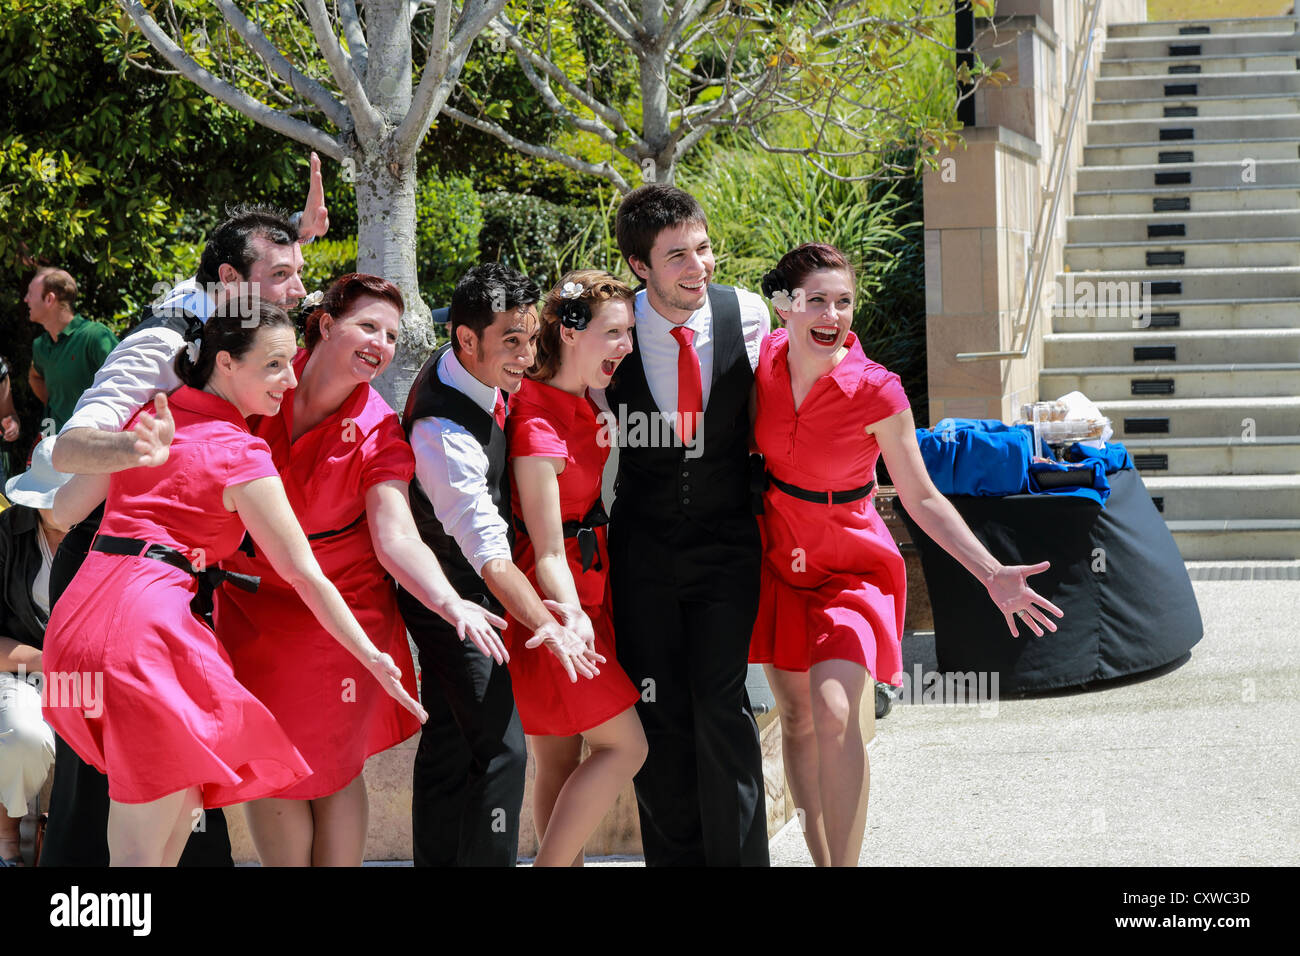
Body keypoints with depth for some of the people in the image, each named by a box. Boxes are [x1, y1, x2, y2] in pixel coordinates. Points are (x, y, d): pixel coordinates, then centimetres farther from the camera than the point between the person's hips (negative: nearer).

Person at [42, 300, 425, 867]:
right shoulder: (241, 456, -3)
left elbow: (65, 510, 21)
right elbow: (304, 574, 0)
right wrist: (374, 660, 8)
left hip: (75, 618, 7)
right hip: (144, 629, -7)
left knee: (184, 794, 22)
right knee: (141, 850, -3)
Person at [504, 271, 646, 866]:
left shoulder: (580, 403, 8)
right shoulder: (537, 421, -20)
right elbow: (547, 553, -24)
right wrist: (572, 619, -37)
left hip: (584, 593, 9)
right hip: (555, 600, -9)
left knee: (561, 761, 9)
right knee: (624, 744, -8)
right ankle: (550, 866, -4)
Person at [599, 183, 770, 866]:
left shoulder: (748, 316, -6)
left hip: (727, 544, 0)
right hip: (643, 548, 1)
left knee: (722, 706, -10)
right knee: (657, 715, 3)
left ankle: (740, 857, 0)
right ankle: (674, 856, 16)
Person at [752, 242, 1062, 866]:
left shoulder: (876, 394, -20)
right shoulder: (766, 358, -10)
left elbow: (921, 498, -11)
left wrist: (992, 574, -19)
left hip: (849, 567, -4)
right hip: (777, 557, 4)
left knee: (836, 714, -21)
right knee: (796, 716, 10)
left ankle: (843, 865, -15)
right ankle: (820, 859, 24)